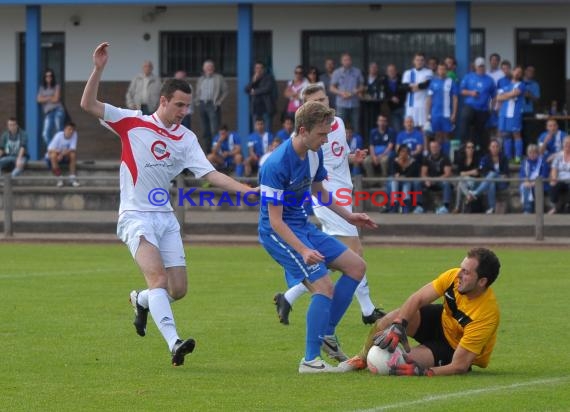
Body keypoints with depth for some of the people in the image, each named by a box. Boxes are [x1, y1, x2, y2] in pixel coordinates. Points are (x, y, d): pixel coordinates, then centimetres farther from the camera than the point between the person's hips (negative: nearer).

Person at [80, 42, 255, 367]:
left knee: (179, 289, 1)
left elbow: (212, 175, 2)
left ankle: (142, 301, 34)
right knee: (158, 277, -23)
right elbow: (88, 105, -9)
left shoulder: (186, 139, 7)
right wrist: (99, 69, -22)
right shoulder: (133, 122, -3)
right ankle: (174, 343, -32)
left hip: (166, 218, 5)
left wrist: (249, 190, -10)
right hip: (136, 216, -5)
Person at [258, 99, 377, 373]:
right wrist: (304, 251, -35)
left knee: (356, 266, 8)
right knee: (324, 287, -18)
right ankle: (310, 361, -12)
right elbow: (275, 221, -26)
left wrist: (348, 217, 23)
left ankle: (327, 334, 14)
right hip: (278, 233, -9)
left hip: (303, 226, 9)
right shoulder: (277, 165, -26)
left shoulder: (315, 153, 0)